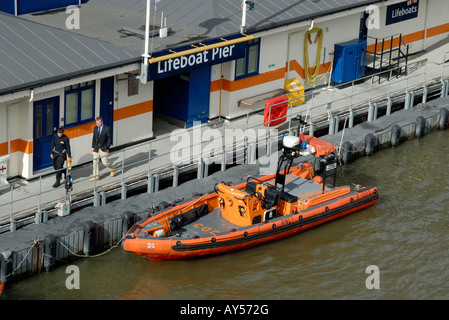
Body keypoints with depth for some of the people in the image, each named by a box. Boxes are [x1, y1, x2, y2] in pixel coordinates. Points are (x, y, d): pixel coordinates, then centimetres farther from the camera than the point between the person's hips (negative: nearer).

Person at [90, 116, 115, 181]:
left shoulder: (107, 129, -10)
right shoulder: (95, 128, 6)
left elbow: (110, 139, -5)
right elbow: (94, 138, 11)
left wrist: (106, 147, -10)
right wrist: (93, 147, 5)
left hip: (103, 149, -5)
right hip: (96, 149, 5)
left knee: (105, 162, -1)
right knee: (95, 162, 2)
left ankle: (112, 169, 28)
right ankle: (96, 176, 8)